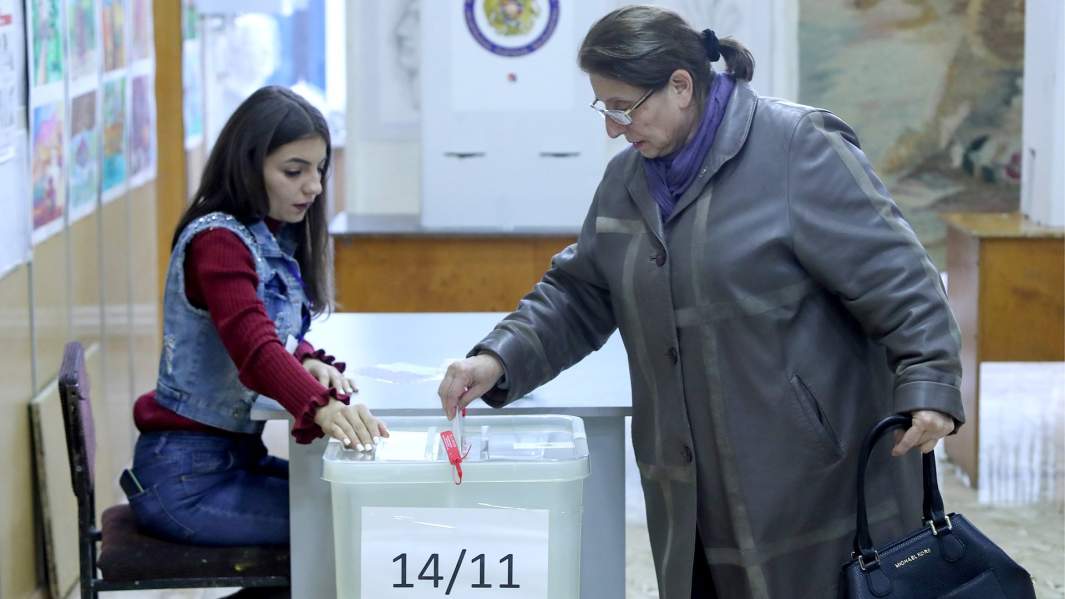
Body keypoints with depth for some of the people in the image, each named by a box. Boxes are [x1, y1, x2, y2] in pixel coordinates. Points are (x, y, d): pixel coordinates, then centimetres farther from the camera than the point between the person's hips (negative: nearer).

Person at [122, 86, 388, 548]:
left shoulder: (275, 239, 9)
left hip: (237, 454, 9)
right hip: (186, 475, -9)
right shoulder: (218, 241, -18)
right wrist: (321, 407, -51)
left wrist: (309, 361, -8)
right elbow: (253, 345, -34)